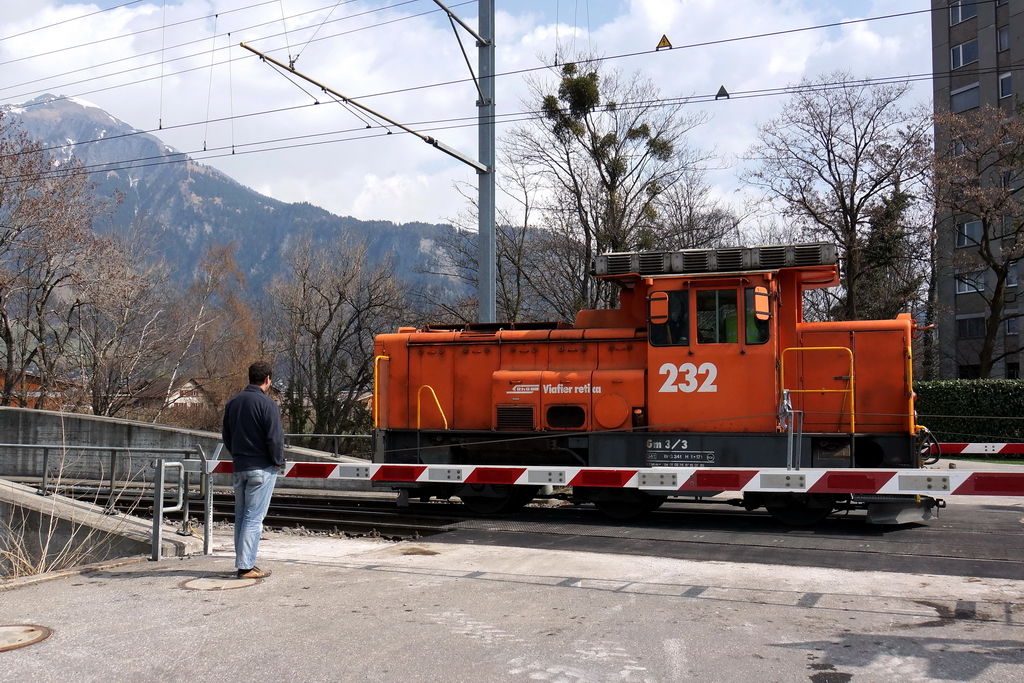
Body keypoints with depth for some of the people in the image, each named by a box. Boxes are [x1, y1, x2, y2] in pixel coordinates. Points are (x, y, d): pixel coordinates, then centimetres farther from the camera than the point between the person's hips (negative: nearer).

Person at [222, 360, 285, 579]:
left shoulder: (233, 402, 10)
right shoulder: (267, 404, -13)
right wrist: (278, 462, -3)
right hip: (262, 467, -7)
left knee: (241, 516, 14)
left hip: (239, 468, 7)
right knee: (254, 517, -5)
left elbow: (226, 435, 16)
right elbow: (275, 438, -16)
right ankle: (246, 566, -4)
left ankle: (242, 562, 19)